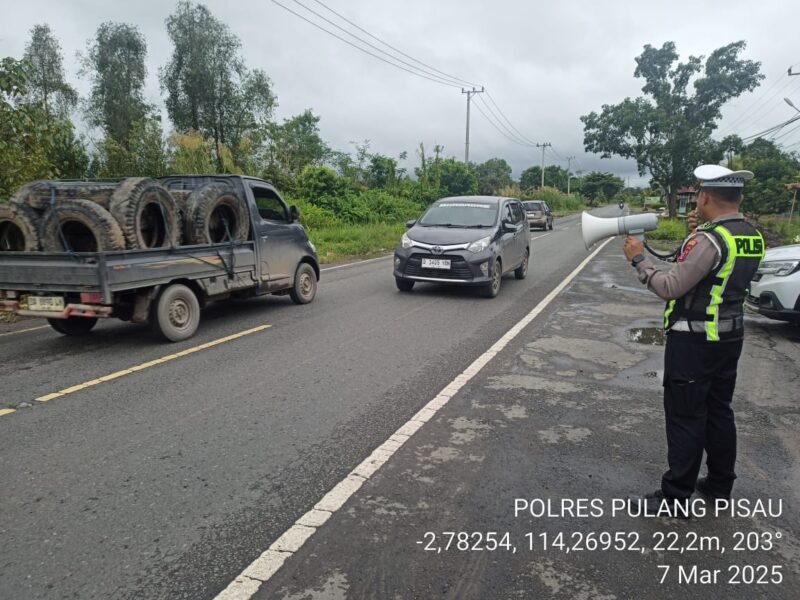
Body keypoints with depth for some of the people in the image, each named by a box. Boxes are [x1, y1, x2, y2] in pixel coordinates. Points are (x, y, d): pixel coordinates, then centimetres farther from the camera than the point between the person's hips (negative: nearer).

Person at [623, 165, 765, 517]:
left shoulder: (708, 240, -21)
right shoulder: (752, 238, 6)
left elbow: (671, 288, -20)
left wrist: (639, 260, -9)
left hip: (693, 340, -8)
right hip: (729, 336, 9)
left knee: (685, 418, -2)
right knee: (719, 411, 18)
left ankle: (675, 498, 7)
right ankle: (720, 485, 31)